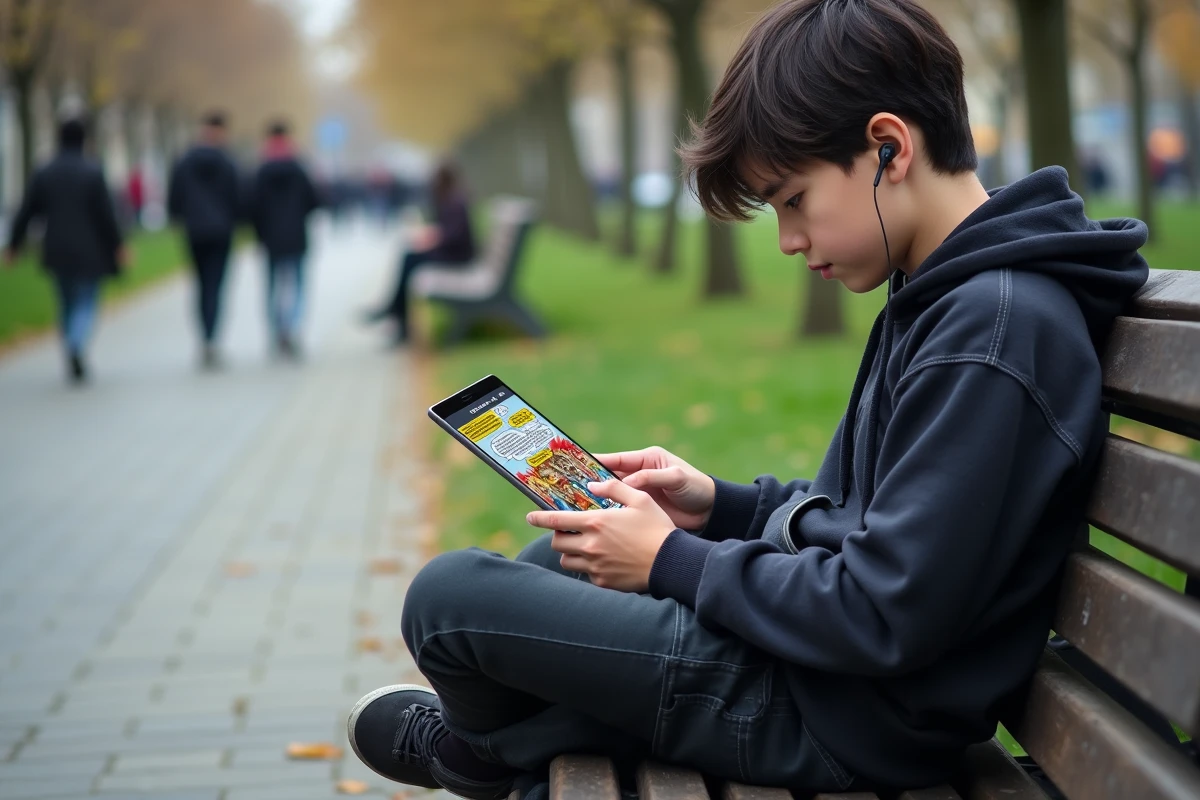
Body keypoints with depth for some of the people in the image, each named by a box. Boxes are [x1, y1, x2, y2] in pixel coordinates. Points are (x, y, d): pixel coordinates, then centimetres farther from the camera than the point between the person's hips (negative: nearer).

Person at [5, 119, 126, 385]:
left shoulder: (44, 174, 0)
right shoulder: (93, 172, -9)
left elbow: (25, 213, 1)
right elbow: (106, 213, -11)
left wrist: (13, 247, 10)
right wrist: (118, 246, -4)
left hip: (57, 252, 3)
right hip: (89, 252, -3)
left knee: (67, 304, 16)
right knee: (87, 304, 2)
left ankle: (74, 363, 15)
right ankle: (77, 345, -27)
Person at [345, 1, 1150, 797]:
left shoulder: (993, 330, -25)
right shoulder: (945, 298, 8)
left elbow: (888, 619, -26)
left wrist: (674, 562, -15)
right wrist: (721, 506, 5)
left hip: (851, 719, -11)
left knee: (448, 593, -4)